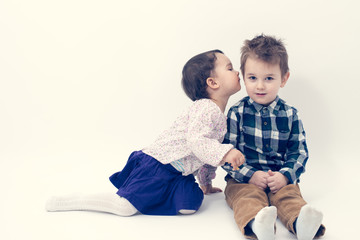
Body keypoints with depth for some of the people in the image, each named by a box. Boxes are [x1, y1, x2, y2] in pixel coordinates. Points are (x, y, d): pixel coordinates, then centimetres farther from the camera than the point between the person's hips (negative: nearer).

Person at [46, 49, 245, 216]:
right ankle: (67, 201, 0)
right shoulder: (206, 108, -14)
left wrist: (206, 183, 30)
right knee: (125, 206, -13)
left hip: (177, 173, 10)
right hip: (158, 165, -10)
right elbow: (195, 141, -29)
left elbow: (204, 154, 27)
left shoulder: (220, 117, 17)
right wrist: (225, 152, -37)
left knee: (190, 204, -9)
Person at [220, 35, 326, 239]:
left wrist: (285, 176, -12)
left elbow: (299, 152, 8)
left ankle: (301, 223, -56)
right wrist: (251, 175, -16)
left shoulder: (290, 114, 7)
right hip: (244, 178, -1)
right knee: (247, 196, -31)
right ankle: (257, 223, -60)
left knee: (289, 195, -28)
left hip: (280, 178, 2)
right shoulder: (237, 113, 1)